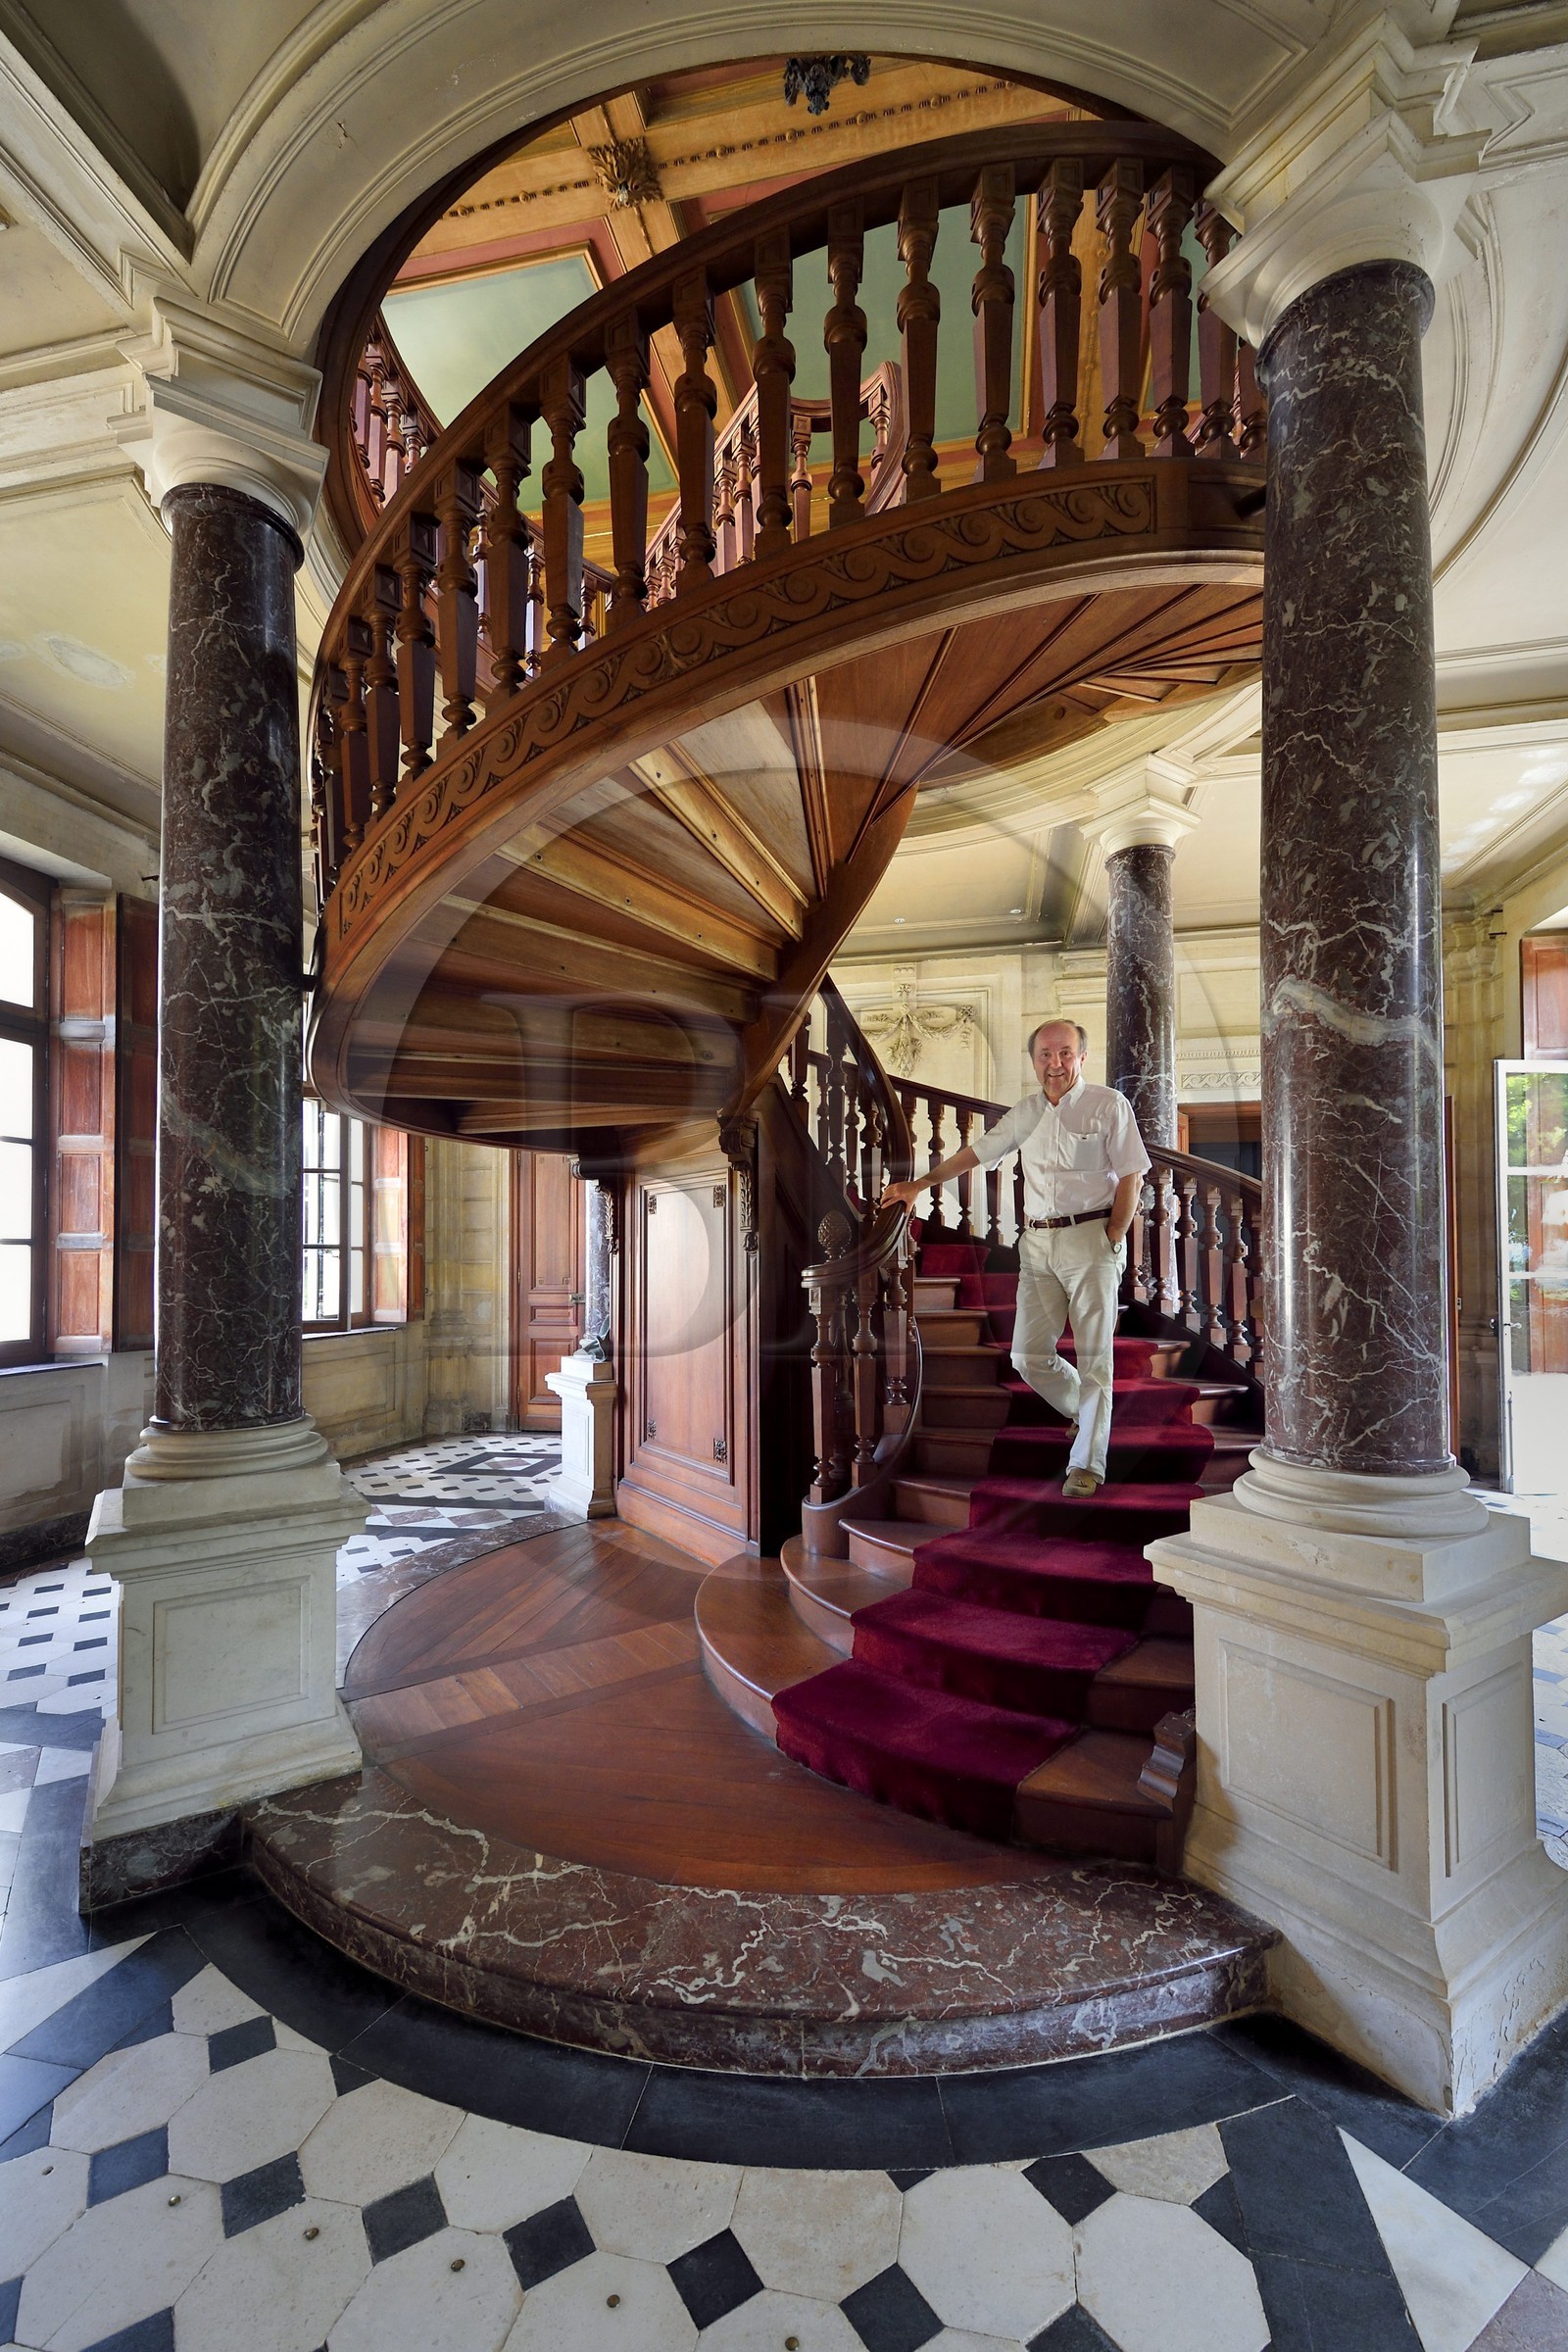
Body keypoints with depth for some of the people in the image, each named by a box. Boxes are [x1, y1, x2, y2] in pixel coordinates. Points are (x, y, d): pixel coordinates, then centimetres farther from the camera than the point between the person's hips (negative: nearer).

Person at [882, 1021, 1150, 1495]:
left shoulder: (1108, 1105, 0)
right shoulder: (1024, 1113, 14)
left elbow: (1131, 1177, -2)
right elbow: (976, 1152, 20)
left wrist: (1111, 1243, -8)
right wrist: (920, 1184, 18)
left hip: (1090, 1238, -4)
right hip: (1037, 1244, 5)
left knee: (1094, 1355, -3)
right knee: (1029, 1355, 3)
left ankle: (1087, 1463, 6)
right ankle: (1086, 1412, 29)